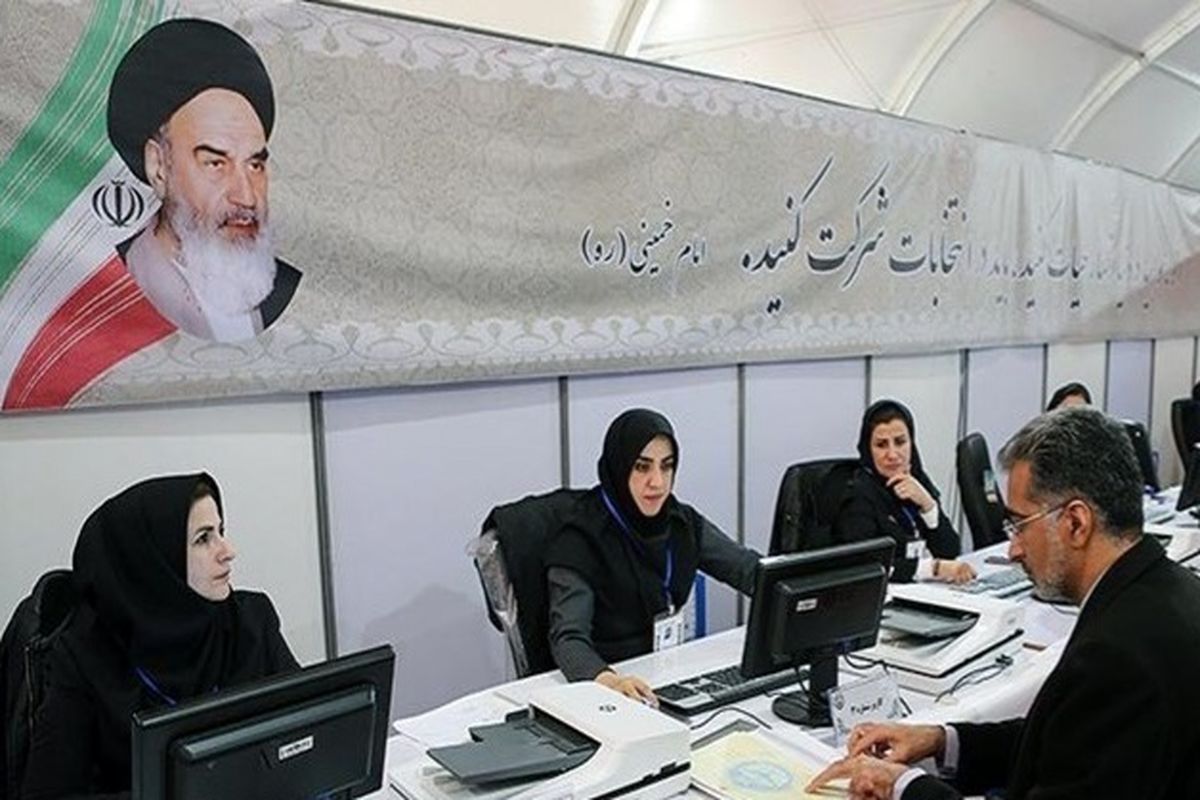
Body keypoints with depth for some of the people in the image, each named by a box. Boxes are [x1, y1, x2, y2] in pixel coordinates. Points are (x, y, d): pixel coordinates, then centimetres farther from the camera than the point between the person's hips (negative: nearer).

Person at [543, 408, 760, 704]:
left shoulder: (681, 521, 2)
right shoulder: (581, 538, -16)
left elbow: (751, 570, 7)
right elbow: (568, 638, -26)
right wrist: (609, 680, -45)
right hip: (607, 684, -5)